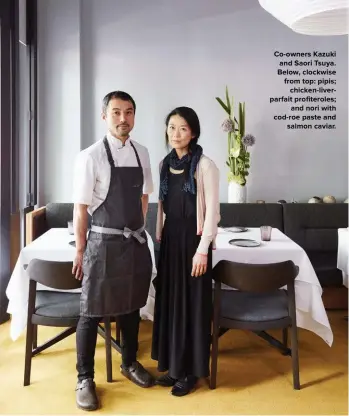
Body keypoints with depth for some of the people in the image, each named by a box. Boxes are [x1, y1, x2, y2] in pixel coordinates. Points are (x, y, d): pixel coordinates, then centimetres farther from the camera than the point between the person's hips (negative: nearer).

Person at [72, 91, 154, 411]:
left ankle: (130, 363, 40)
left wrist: (138, 231, 10)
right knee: (92, 312, 6)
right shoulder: (91, 157, -12)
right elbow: (81, 208, -9)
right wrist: (80, 251, -5)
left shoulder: (142, 153, 5)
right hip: (104, 243, -5)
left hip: (137, 242, 5)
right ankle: (85, 378, 25)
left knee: (132, 306, 19)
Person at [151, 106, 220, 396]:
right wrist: (160, 237, 10)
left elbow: (212, 211, -13)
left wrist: (202, 250, -16)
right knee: (170, 300, 12)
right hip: (170, 239, 6)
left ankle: (192, 371, 19)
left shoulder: (204, 166, -11)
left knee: (192, 303, 3)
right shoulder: (165, 164, 8)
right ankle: (174, 365, 28)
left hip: (193, 239, -6)